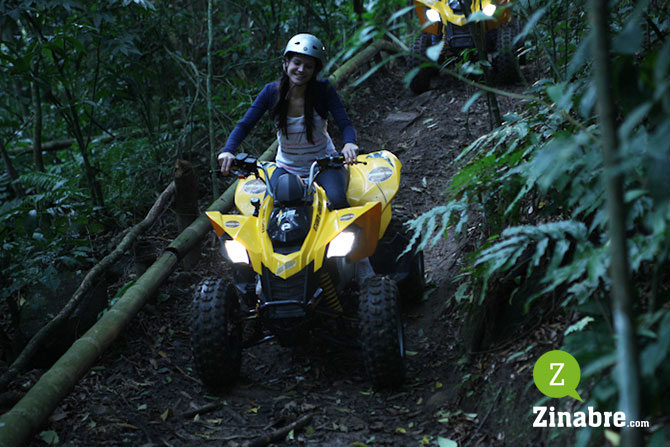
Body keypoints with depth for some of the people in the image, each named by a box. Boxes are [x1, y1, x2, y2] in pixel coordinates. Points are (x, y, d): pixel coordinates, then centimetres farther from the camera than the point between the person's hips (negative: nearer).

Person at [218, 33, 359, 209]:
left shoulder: (324, 89, -13)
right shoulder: (272, 91, -9)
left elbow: (345, 124, -18)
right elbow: (244, 125, -11)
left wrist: (349, 143, -42)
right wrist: (228, 151, -30)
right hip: (287, 167, 2)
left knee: (336, 200, -30)